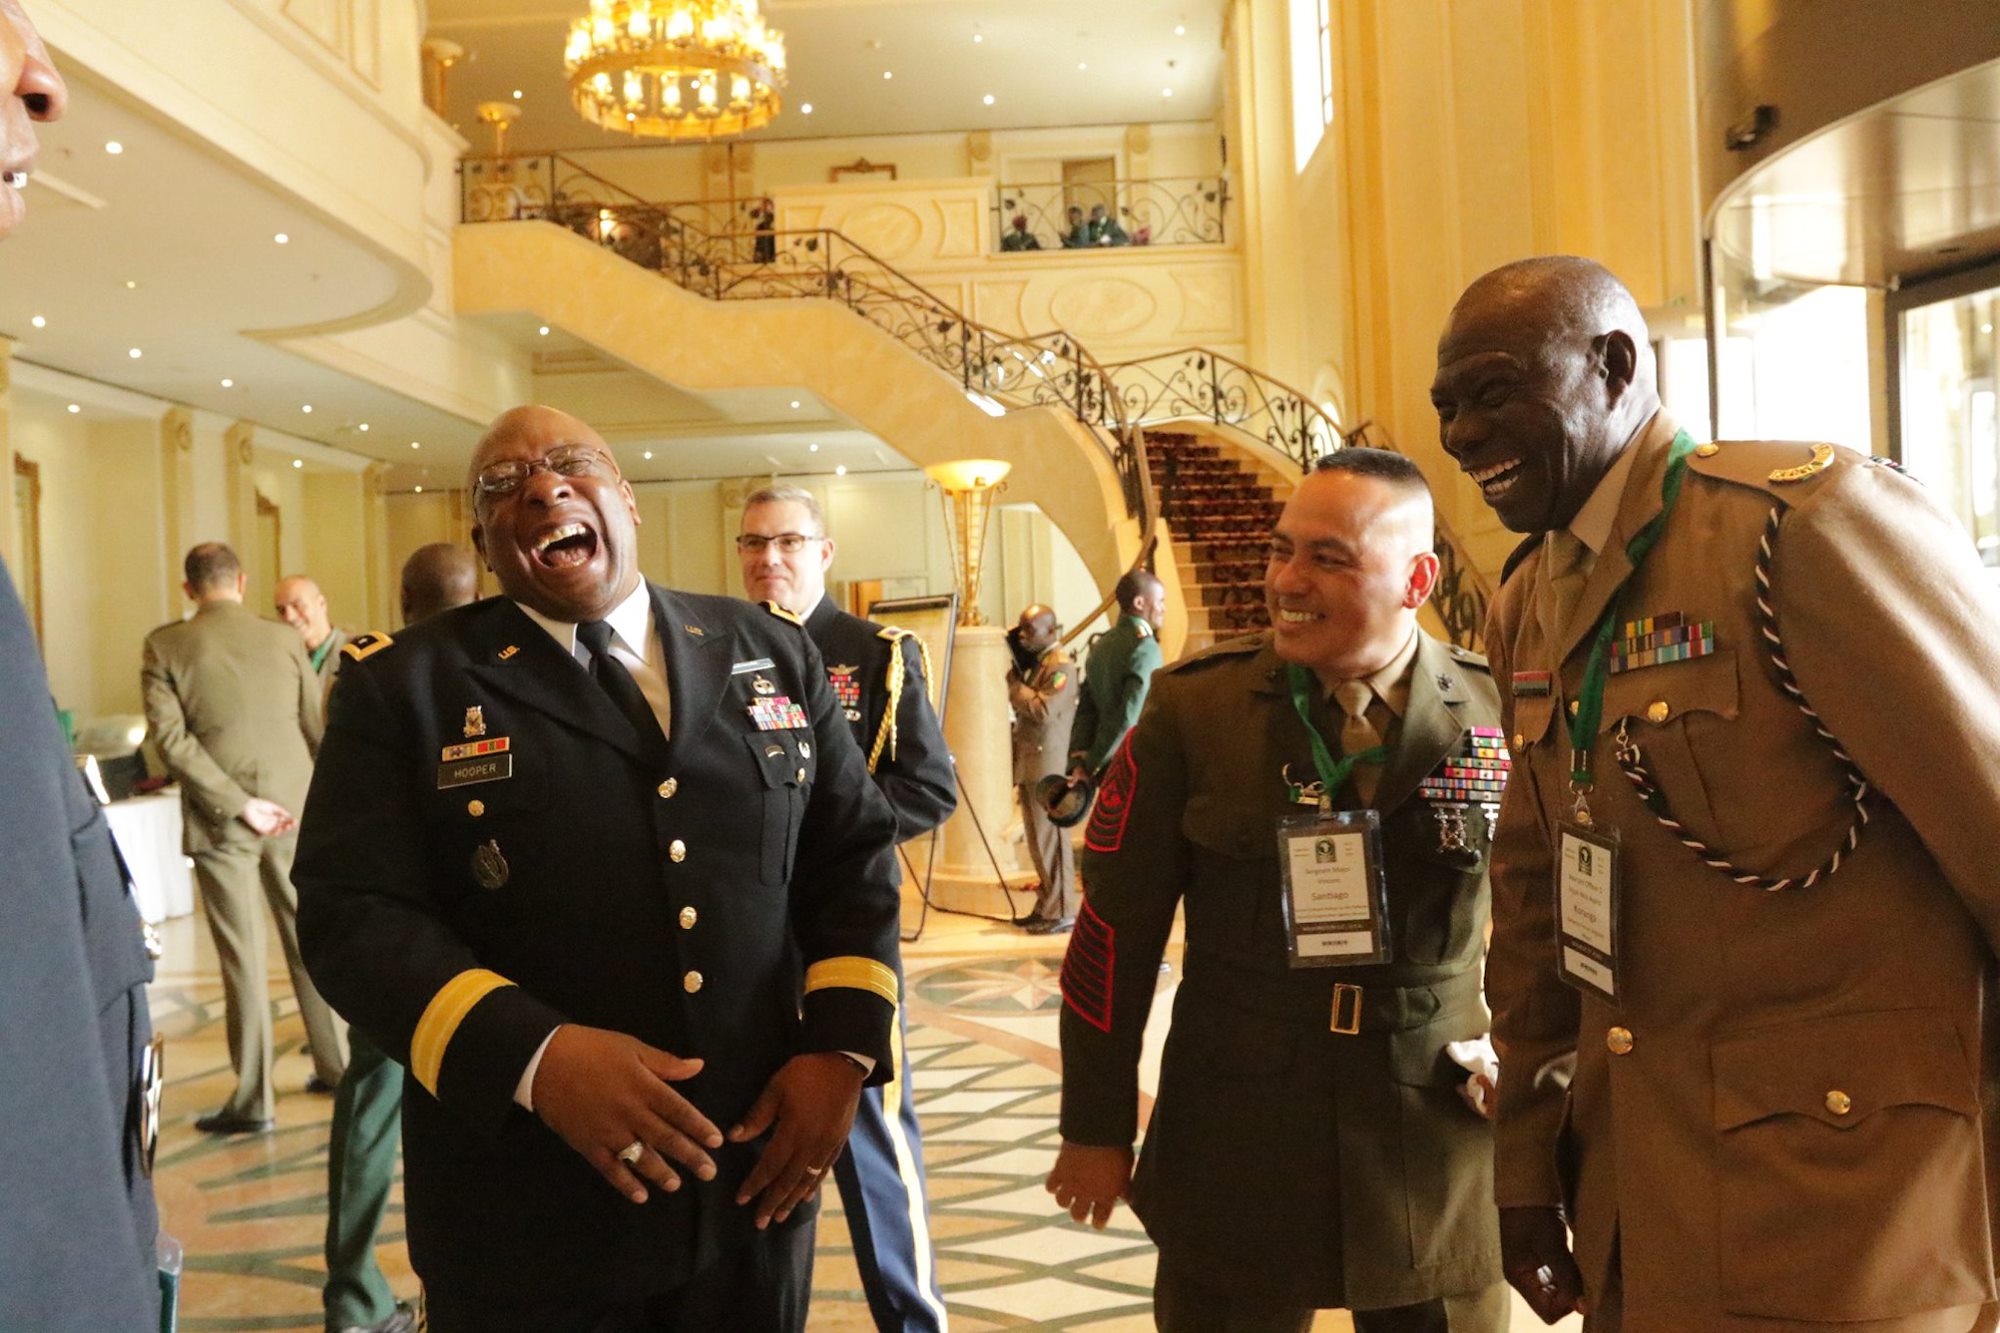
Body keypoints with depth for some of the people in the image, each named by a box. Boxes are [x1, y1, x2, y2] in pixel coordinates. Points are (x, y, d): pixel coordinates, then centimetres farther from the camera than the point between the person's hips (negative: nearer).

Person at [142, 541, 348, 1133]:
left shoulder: (165, 646, -5)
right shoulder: (285, 639, 0)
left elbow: (170, 736, -12)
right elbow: (318, 727, 4)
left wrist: (237, 803, -12)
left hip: (219, 820, -2)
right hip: (294, 809, 2)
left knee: (242, 956, 2)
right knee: (309, 941, 14)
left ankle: (253, 1100, 7)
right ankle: (336, 1065, 24)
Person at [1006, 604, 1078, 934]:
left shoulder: (1061, 666, -12)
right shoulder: (1032, 662, 15)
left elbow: (1043, 711, -23)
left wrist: (1014, 683, -16)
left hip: (1048, 764, -9)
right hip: (1029, 763, 9)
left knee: (1050, 838, -4)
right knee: (1037, 839, 13)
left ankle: (1061, 912, 2)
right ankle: (1046, 905, 21)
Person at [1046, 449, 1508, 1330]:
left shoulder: (1496, 714, -4)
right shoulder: (1193, 708, -8)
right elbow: (1116, 926, -4)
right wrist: (1097, 1128, 0)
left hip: (1441, 1150, 1)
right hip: (1232, 1151, -1)